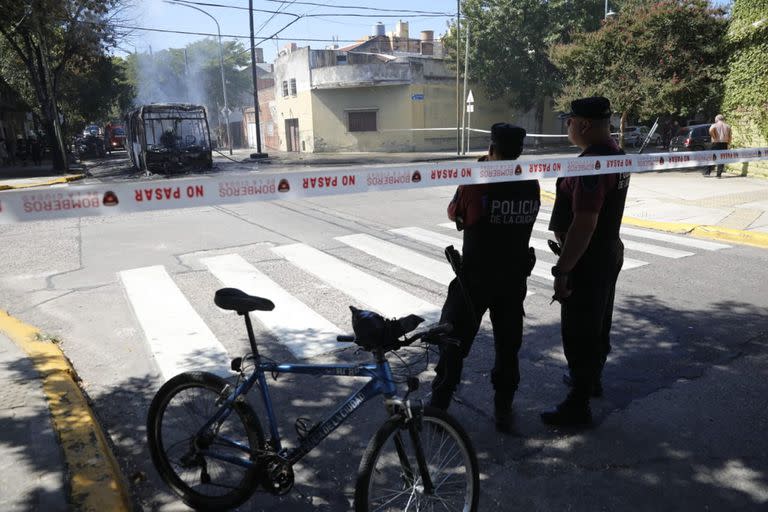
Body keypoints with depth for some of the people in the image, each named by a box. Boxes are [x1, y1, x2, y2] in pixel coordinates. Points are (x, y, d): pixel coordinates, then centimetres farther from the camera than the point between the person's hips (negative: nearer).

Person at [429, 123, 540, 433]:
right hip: (514, 278, 4)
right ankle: (504, 410, 26)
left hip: (474, 278, -3)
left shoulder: (476, 185, -18)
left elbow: (454, 214, -1)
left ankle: (438, 407, 20)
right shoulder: (531, 187, -5)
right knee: (508, 345, 17)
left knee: (454, 343, 11)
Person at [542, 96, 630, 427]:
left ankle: (578, 406, 13)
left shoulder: (591, 162, -25)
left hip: (588, 260, -10)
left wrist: (562, 270, -25)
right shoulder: (616, 154, 8)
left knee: (578, 332, 1)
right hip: (609, 252, 10)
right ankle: (590, 379, 43)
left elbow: (583, 224, -29)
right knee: (598, 325, 24)